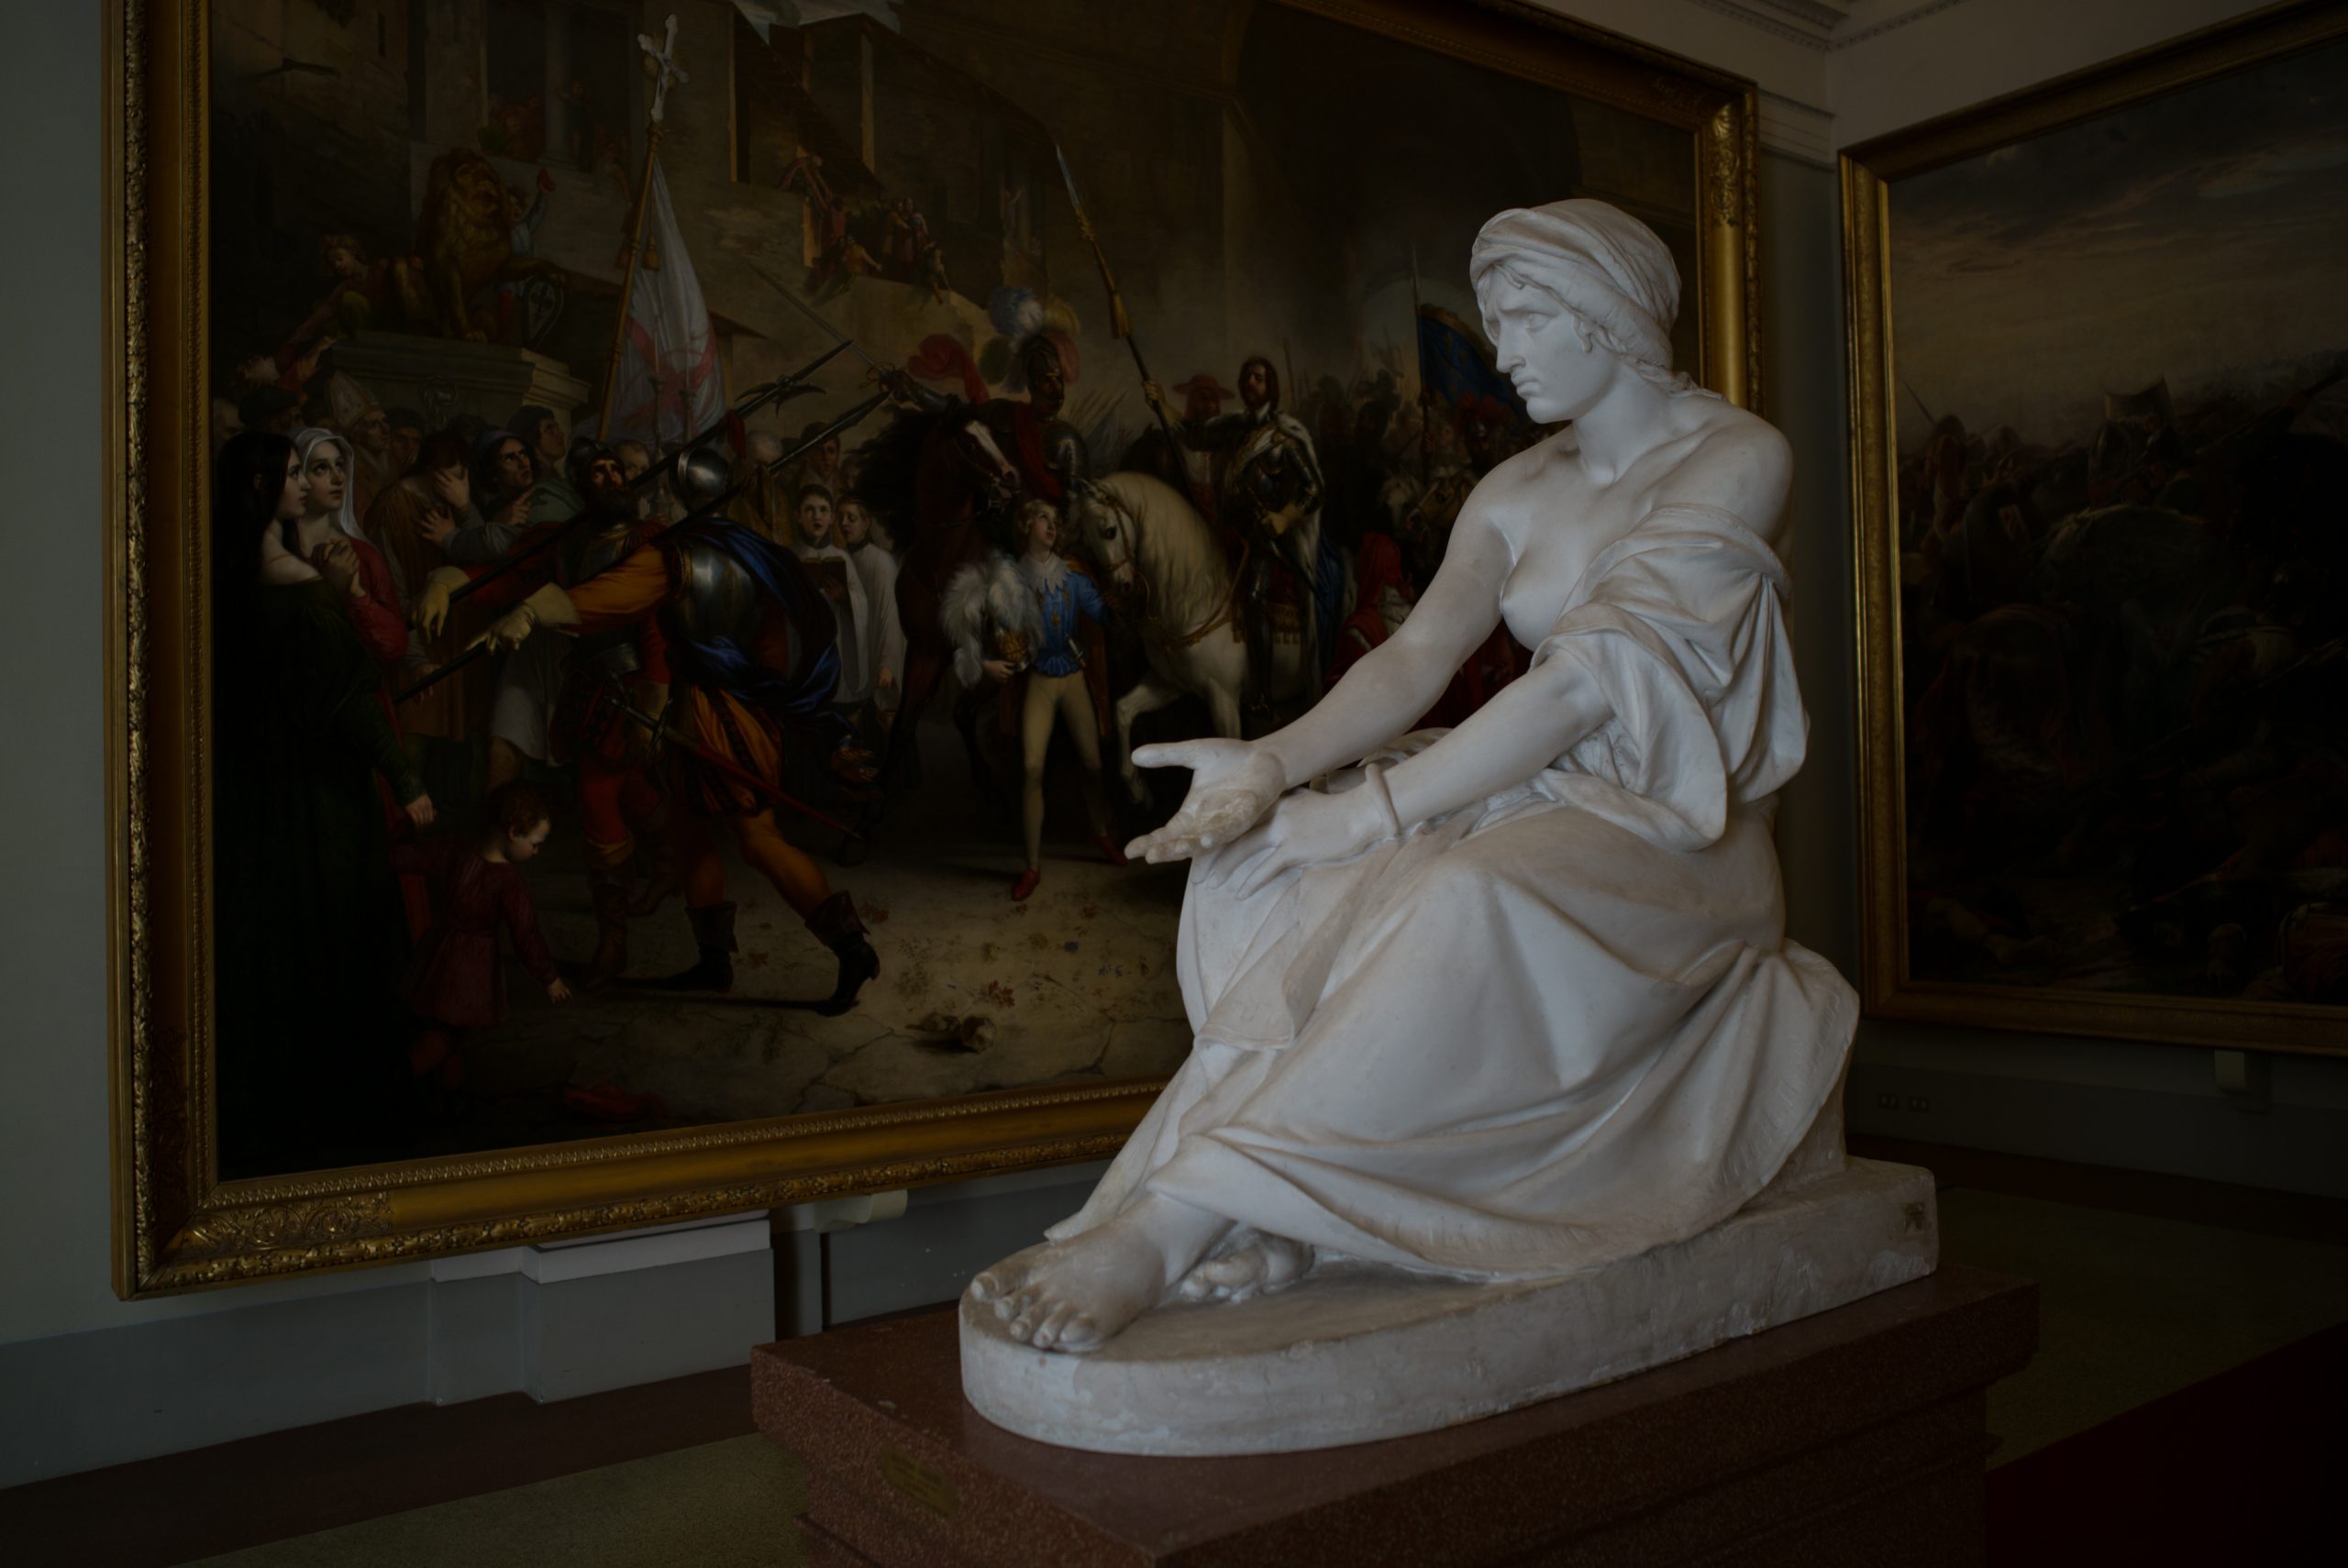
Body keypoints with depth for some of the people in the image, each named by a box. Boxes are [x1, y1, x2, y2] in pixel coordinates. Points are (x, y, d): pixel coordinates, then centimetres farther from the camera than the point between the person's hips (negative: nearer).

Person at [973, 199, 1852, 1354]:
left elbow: (1585, 685, -21)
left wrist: (1368, 812, -25)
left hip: (1672, 833, -7)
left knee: (1467, 901, -39)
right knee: (1250, 866, -16)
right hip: (1542, 805, 7)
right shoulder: (1517, 492, 14)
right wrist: (1274, 765, -20)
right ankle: (1285, 1216, -26)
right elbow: (1416, 654, -1)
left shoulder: (1734, 459, -9)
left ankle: (1164, 1231, -40)